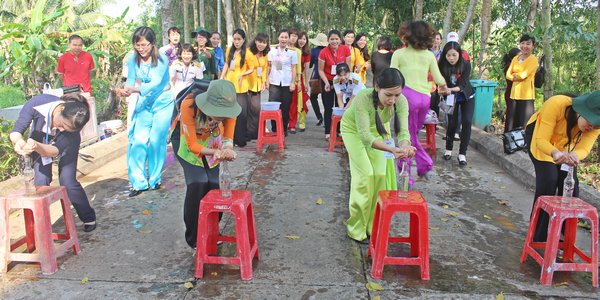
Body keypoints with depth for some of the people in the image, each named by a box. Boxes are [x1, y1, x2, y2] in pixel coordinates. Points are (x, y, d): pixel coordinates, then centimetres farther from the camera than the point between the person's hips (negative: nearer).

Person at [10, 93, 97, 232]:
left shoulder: (72, 124, -37)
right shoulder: (37, 103, -38)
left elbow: (56, 150, -38)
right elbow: (15, 132, -30)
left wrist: (36, 147, -58)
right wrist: (19, 141, -53)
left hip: (67, 143, -1)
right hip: (40, 139, 1)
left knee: (67, 182, -8)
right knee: (41, 181, -10)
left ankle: (89, 218, 14)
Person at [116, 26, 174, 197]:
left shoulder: (162, 60, -16)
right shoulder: (133, 60, -3)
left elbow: (155, 84, -27)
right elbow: (131, 80, -8)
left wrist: (133, 90, -41)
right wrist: (125, 90, -32)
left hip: (162, 102, -3)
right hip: (144, 103, 4)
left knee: (156, 141, -3)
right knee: (139, 140, -5)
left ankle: (154, 179, 15)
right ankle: (138, 182, 1)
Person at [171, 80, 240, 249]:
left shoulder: (229, 107, -30)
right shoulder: (189, 105, -40)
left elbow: (228, 137, -20)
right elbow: (192, 145, -32)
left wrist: (228, 149, -44)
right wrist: (215, 152, -49)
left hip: (212, 139, 3)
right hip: (186, 140, -3)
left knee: (214, 185, -3)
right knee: (198, 184, -18)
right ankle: (194, 239, 0)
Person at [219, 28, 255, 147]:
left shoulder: (247, 53, -10)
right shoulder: (229, 50, 5)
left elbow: (252, 69, -7)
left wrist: (242, 74, -22)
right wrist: (221, 77, 10)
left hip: (240, 87, -5)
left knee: (241, 113, 0)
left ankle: (241, 140, 11)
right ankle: (231, 138, 25)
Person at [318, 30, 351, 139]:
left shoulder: (346, 50, -7)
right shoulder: (324, 52, -14)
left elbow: (348, 66, 0)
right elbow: (321, 70, -9)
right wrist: (326, 83, -20)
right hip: (328, 82, -2)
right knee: (328, 108, 3)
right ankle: (328, 133, 9)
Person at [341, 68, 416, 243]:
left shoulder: (401, 101, -30)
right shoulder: (363, 99, -41)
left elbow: (403, 131, -35)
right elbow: (365, 135, -45)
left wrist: (405, 146, -59)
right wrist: (392, 149, -60)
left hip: (378, 130, 4)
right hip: (353, 129, -4)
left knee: (381, 174, 0)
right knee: (365, 174, -12)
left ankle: (373, 226, 17)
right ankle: (356, 228, 4)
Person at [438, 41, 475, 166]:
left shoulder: (466, 65, -24)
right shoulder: (442, 66, -21)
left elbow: (463, 85, -30)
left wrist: (451, 89, -49)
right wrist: (442, 90, -44)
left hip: (466, 97, -1)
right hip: (451, 98, 1)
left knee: (466, 122, -10)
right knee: (452, 123, -4)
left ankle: (462, 153, -2)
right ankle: (448, 149, 19)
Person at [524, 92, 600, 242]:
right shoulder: (556, 104, -39)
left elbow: (584, 148, -29)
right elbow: (541, 140, -36)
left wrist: (575, 155, -54)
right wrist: (555, 153, -57)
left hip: (566, 144, 5)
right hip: (539, 134, -4)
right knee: (548, 181, -17)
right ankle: (538, 238, -6)